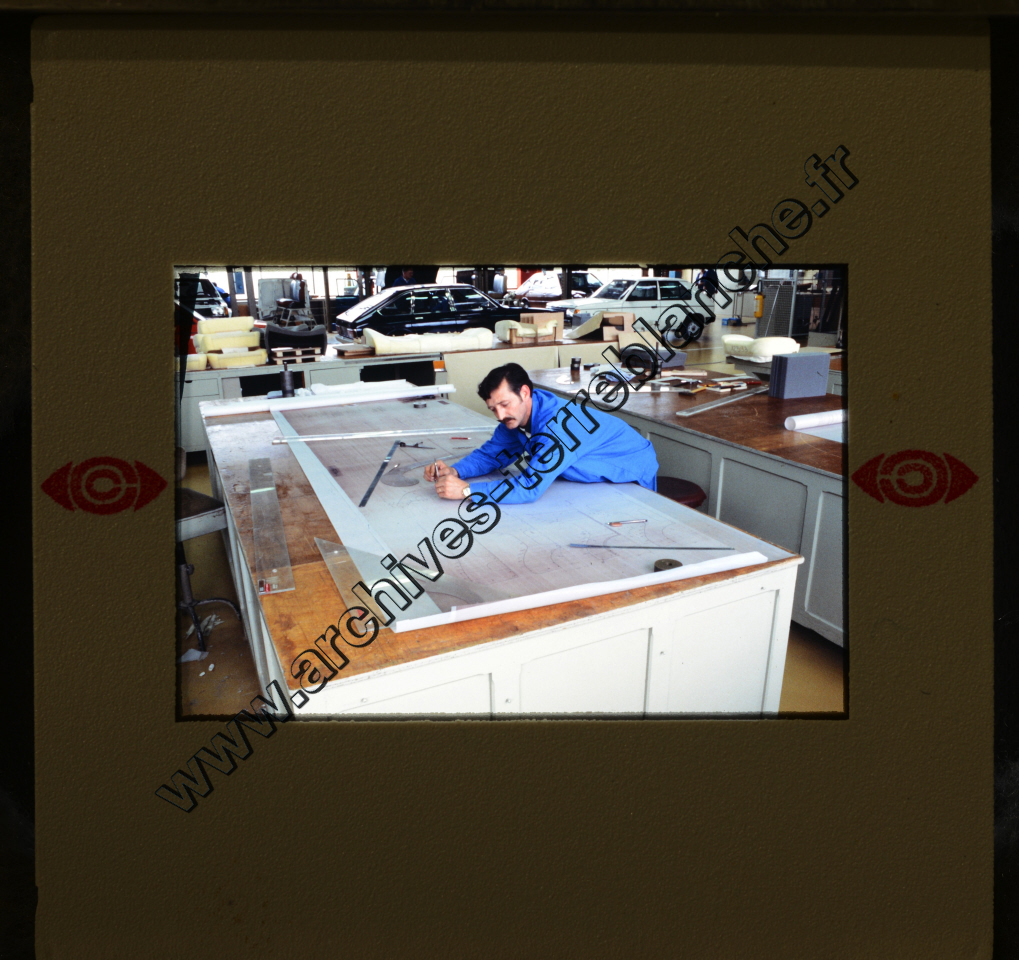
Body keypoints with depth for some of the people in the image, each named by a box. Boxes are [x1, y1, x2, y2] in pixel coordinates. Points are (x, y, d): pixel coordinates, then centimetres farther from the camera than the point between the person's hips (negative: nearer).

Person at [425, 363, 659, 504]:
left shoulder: (557, 426, -40)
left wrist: (466, 490, -43)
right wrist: (455, 471, -22)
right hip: (599, 477, 7)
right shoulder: (515, 417, -14)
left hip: (633, 475, -7)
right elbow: (490, 454, -2)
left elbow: (529, 488, -44)